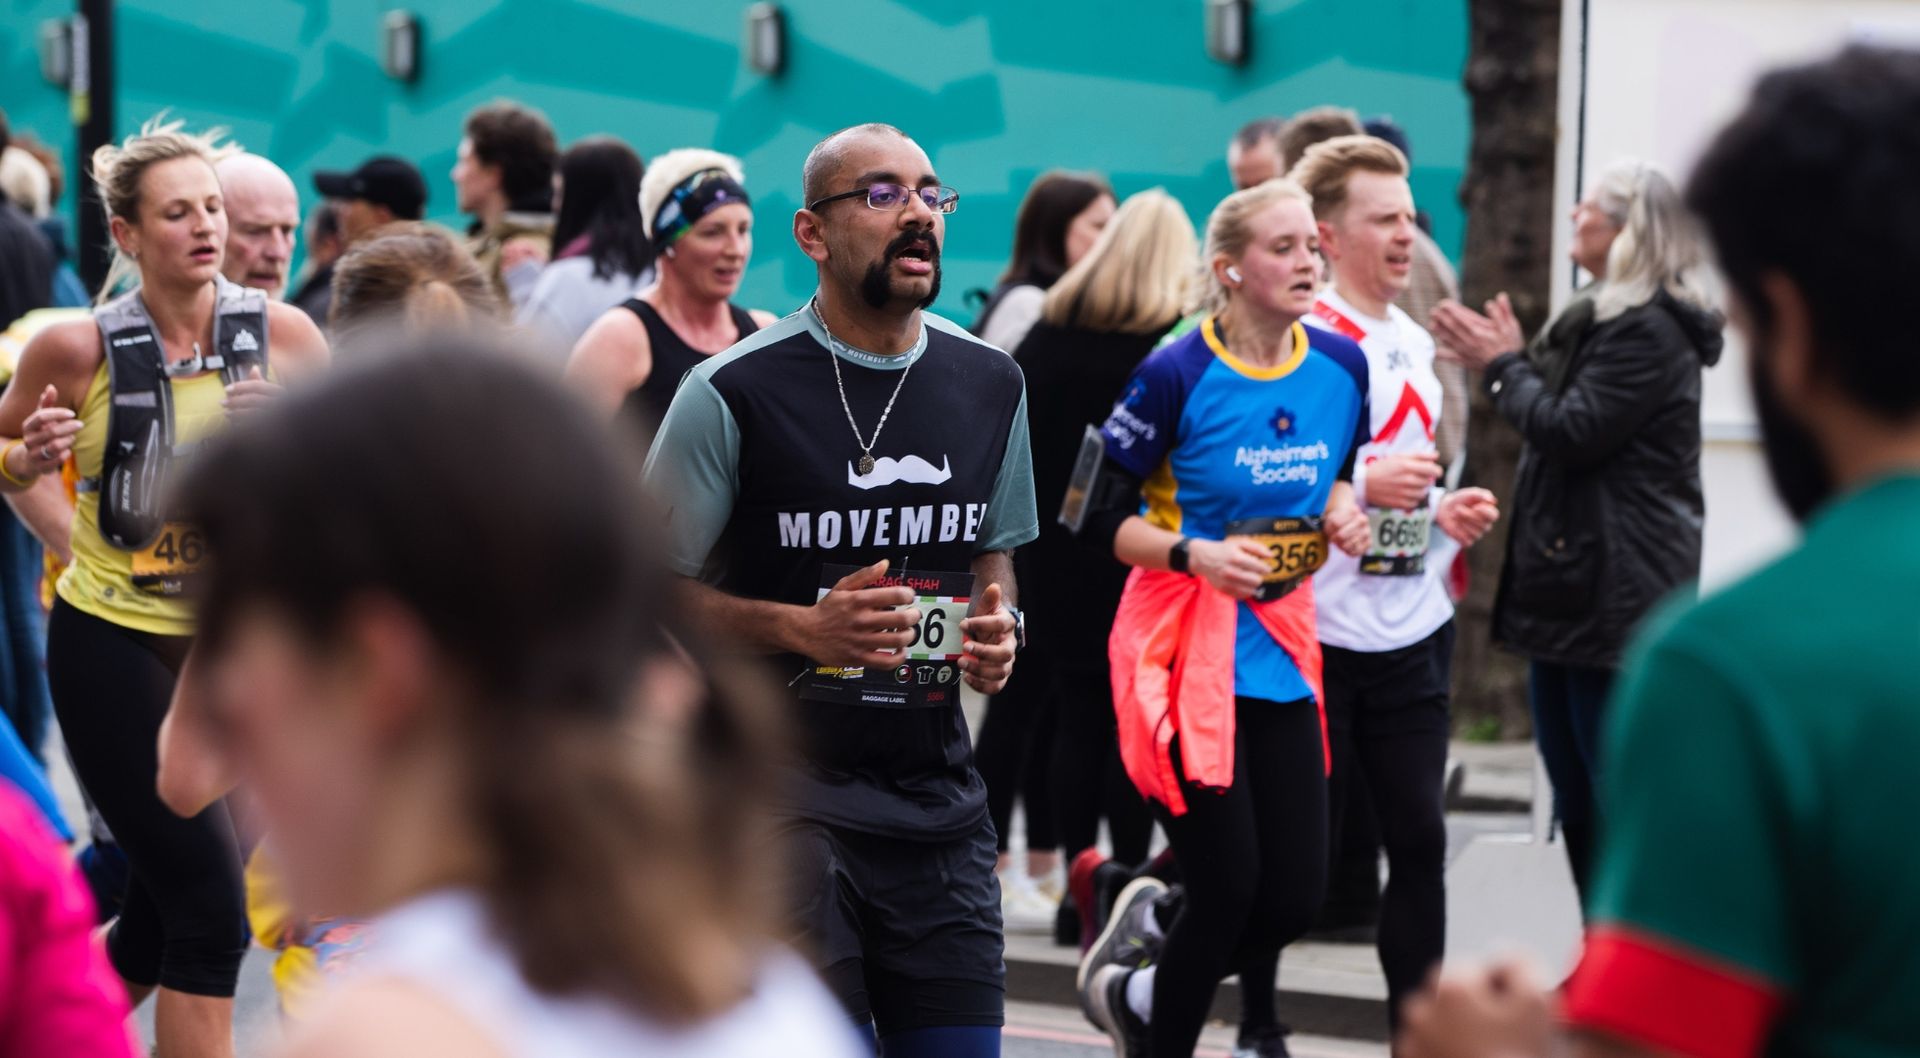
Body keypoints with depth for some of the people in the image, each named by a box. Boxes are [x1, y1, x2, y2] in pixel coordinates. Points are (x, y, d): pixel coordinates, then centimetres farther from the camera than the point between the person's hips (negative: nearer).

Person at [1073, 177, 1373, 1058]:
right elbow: (1102, 521, -9)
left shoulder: (1341, 365, 1)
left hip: (1282, 655, 5)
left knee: (1295, 896, 2)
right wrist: (1196, 554, -23)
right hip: (1185, 655, -5)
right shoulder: (1176, 376, -14)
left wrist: (1343, 507, -2)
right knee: (1229, 889, -6)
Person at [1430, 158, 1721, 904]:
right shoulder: (1605, 319, 18)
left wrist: (1507, 367, -5)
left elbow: (1570, 430, -20)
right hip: (1572, 591, 11)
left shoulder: (1649, 331, -15)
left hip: (1616, 599, -11)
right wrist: (1506, 361, 7)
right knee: (1579, 805, 15)